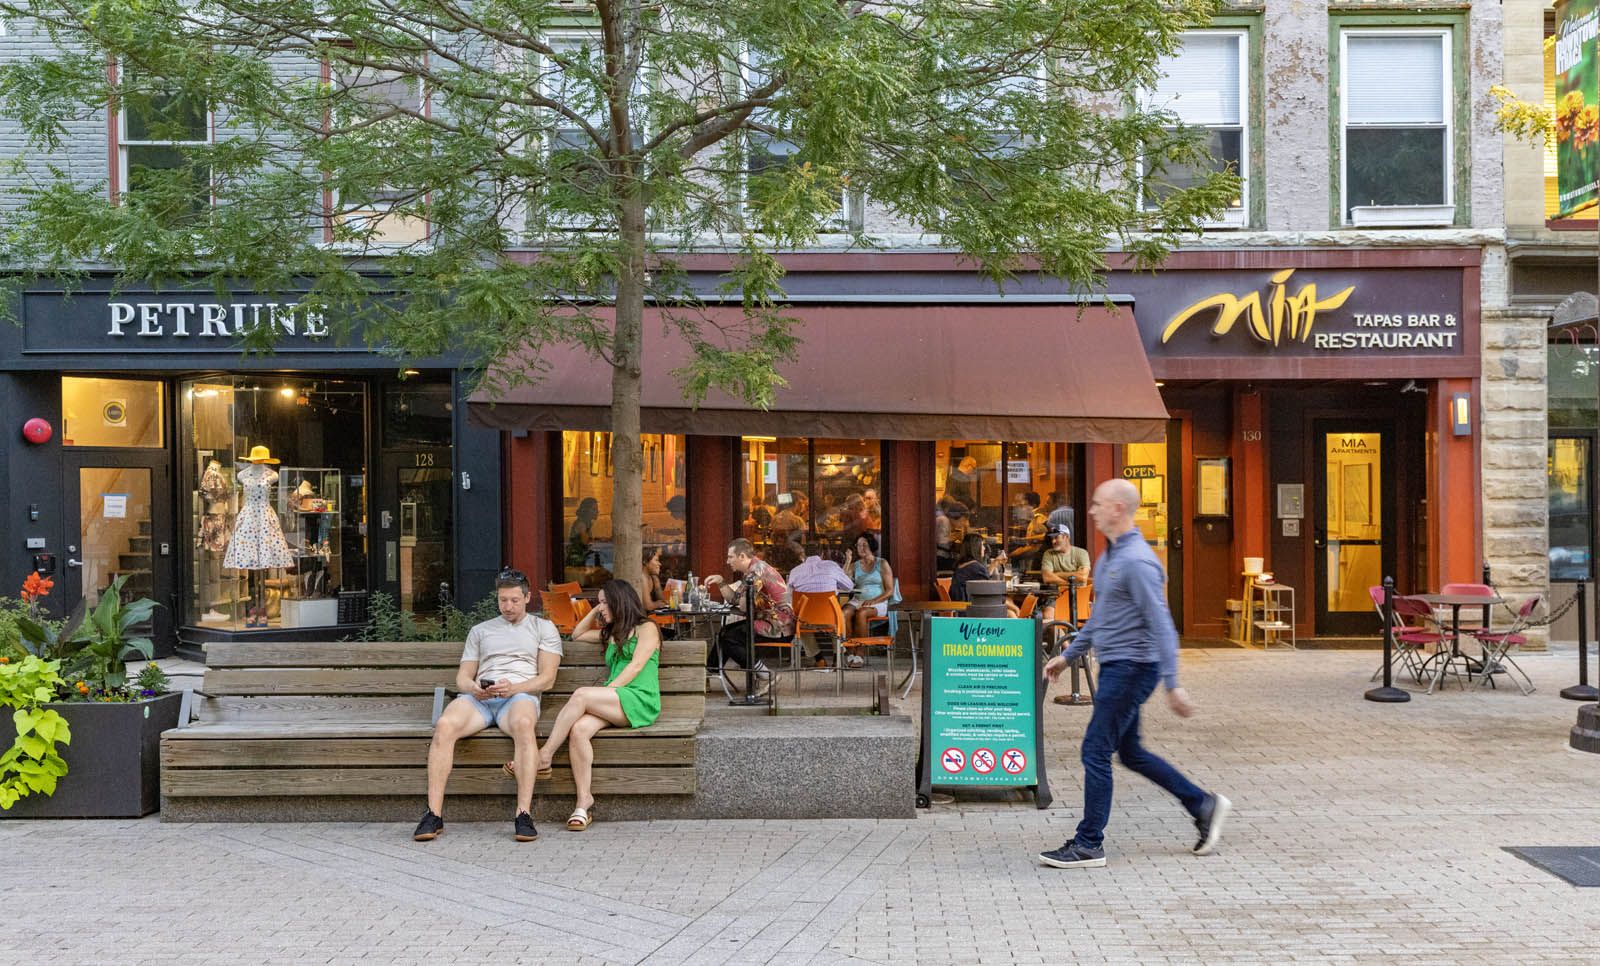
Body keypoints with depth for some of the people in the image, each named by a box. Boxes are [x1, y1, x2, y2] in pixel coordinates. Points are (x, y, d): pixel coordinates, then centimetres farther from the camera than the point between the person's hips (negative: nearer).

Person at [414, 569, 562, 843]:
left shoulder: (543, 628, 19)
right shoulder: (480, 630, 29)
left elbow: (547, 679, 7)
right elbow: (462, 677, 20)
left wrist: (513, 687, -12)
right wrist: (472, 687, -6)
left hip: (520, 695, -3)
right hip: (478, 697, 3)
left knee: (524, 723, -40)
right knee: (445, 725, -32)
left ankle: (524, 815, -42)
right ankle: (434, 814, -31)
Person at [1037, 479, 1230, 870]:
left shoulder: (1137, 561, -18)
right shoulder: (1109, 557, 14)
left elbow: (1161, 625, -22)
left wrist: (1172, 685, -24)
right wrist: (1068, 655, 25)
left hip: (1131, 667, -10)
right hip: (1115, 666, 10)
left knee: (1096, 751, -5)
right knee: (1130, 751, 16)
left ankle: (1089, 844, 4)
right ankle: (1203, 805, 26)